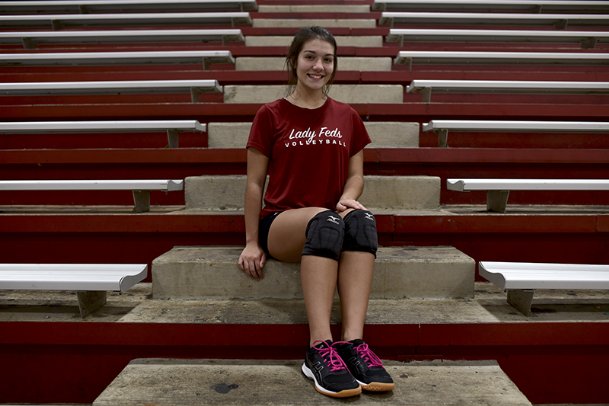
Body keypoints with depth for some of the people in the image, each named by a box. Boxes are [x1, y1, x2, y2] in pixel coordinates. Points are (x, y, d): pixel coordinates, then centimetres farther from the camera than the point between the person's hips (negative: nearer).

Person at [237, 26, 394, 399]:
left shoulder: (347, 117, 14)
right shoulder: (271, 115, 4)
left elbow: (355, 174, 13)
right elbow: (255, 183, 4)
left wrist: (348, 198, -11)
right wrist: (252, 241, -2)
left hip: (331, 221, 3)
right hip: (282, 222, -3)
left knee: (361, 219, -34)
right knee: (326, 220, -38)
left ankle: (354, 342, -40)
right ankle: (320, 349, -41)